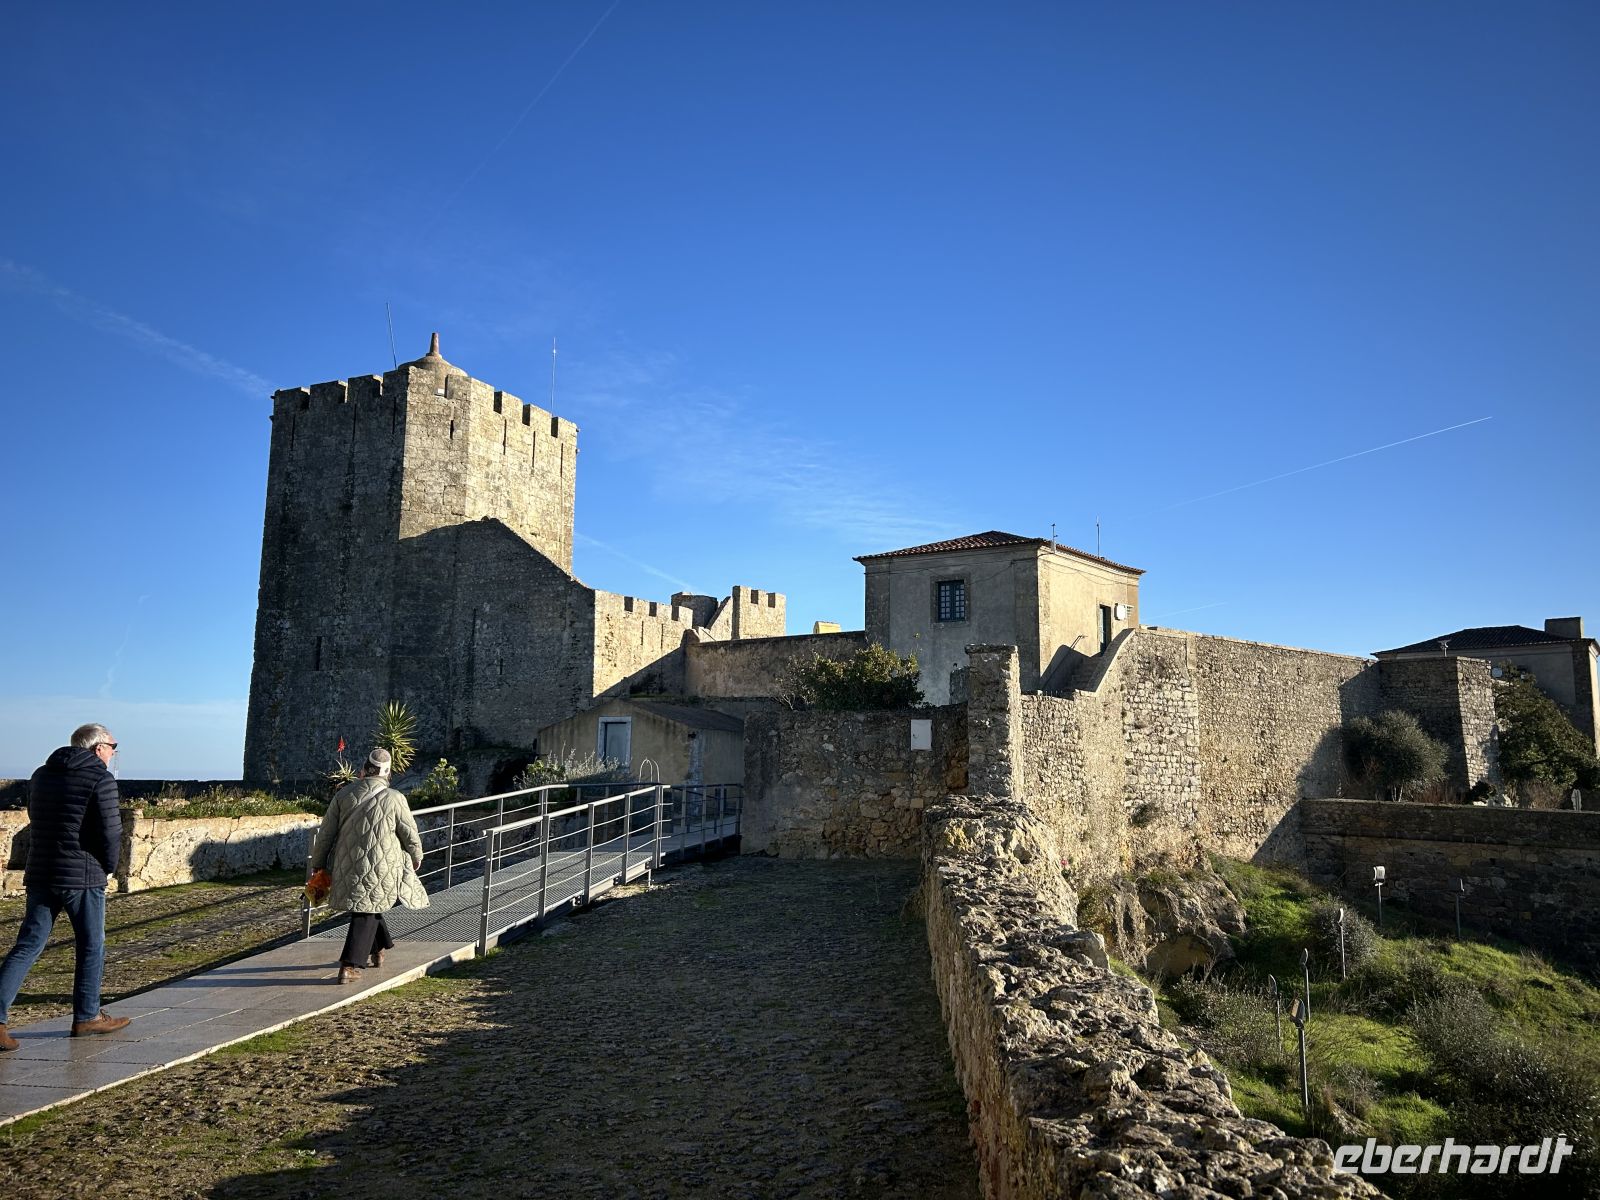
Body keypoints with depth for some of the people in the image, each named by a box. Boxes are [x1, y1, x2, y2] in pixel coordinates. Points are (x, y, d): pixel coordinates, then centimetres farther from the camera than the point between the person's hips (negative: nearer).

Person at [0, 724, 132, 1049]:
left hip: (39, 875, 6)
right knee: (91, 947, 8)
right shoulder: (100, 779, -10)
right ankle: (86, 1017, 17)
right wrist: (109, 867, 3)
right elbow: (109, 832, -15)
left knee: (27, 946, 8)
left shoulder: (41, 775, 14)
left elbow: (37, 825, 17)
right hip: (82, 876, -6)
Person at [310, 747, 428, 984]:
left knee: (367, 907, 23)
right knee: (367, 914, 5)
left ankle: (377, 950, 37)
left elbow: (326, 833, 3)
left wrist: (318, 863, 16)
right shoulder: (394, 799, -10)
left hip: (348, 867, 4)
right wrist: (416, 857, 18)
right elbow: (410, 834, -1)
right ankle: (349, 966, -1)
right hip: (381, 870, -3)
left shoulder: (343, 794, -2)